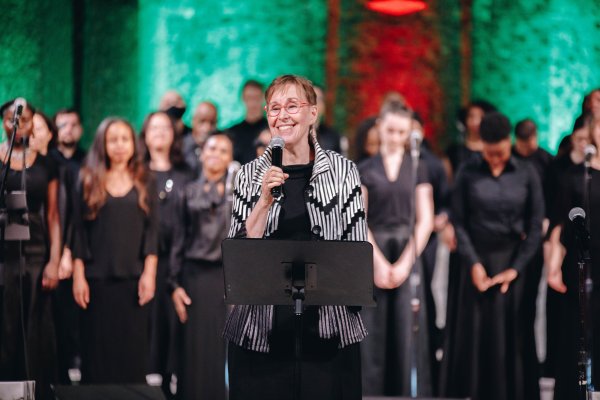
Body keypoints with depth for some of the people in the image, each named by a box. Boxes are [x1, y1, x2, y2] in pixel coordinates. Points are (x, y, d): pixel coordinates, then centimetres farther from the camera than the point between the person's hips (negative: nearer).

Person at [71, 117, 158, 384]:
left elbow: (151, 231, 7)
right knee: (98, 350, -2)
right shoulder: (89, 181, 6)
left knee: (133, 350, -2)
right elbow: (79, 232, 4)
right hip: (97, 278, -1)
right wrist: (78, 277, -3)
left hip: (134, 278, 1)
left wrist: (149, 274, -3)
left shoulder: (143, 183, 10)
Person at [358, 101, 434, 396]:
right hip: (373, 255, 0)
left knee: (408, 333, -4)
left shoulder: (417, 169, 8)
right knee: (374, 334, -1)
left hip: (408, 255, 0)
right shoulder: (365, 170, 6)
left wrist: (405, 263, -8)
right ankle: (373, 393, 5)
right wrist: (379, 263, -9)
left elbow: (425, 221, 3)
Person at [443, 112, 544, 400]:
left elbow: (536, 227, 0)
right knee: (474, 335, 0)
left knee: (512, 336, 0)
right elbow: (459, 222, -1)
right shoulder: (468, 174, 1)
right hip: (478, 262, 0)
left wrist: (516, 268, -7)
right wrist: (473, 263, -10)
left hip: (514, 262, 0)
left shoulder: (526, 175, 1)